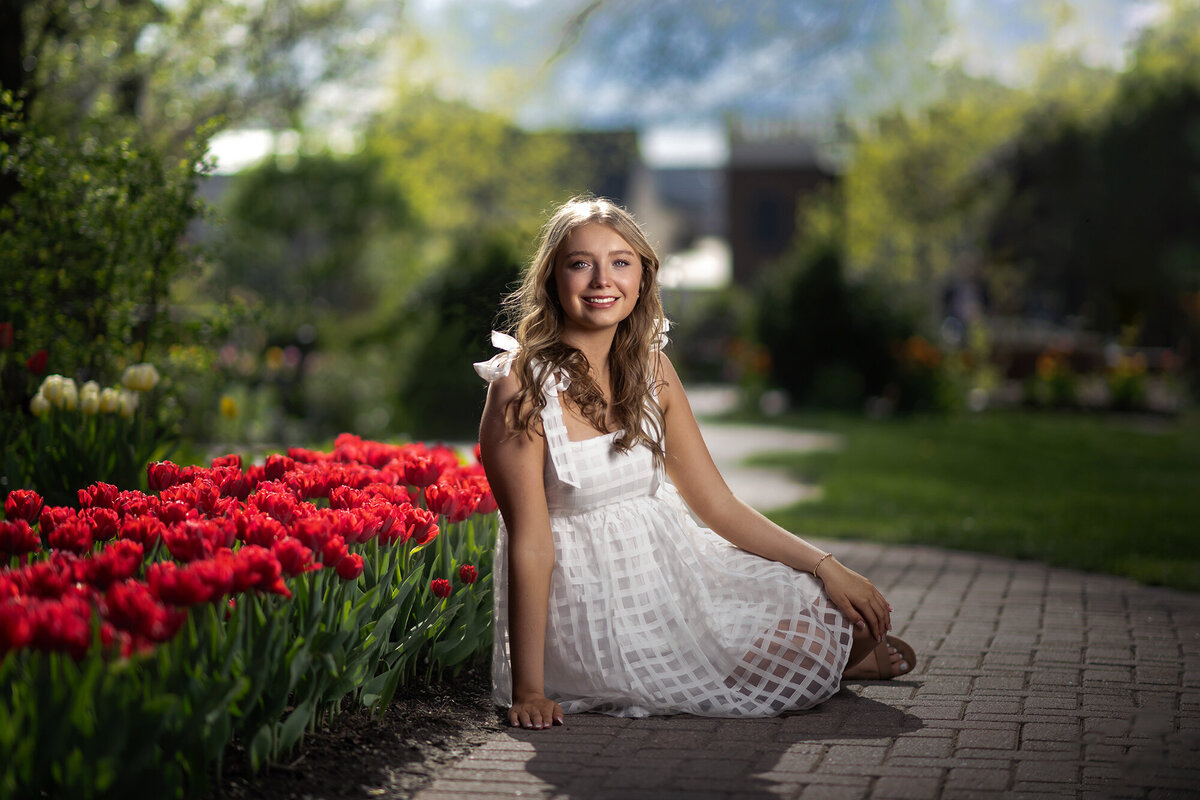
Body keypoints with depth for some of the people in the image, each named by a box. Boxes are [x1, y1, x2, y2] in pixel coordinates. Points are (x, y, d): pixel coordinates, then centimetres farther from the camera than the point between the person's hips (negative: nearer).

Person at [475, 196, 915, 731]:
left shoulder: (651, 370, 3)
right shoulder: (523, 388, -16)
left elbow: (718, 505, 6)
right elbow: (530, 545, -18)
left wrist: (824, 565, -2)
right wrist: (527, 691, -20)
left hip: (670, 569, 6)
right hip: (592, 617, -6)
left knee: (832, 605, -6)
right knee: (806, 649, -12)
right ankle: (839, 657, 23)